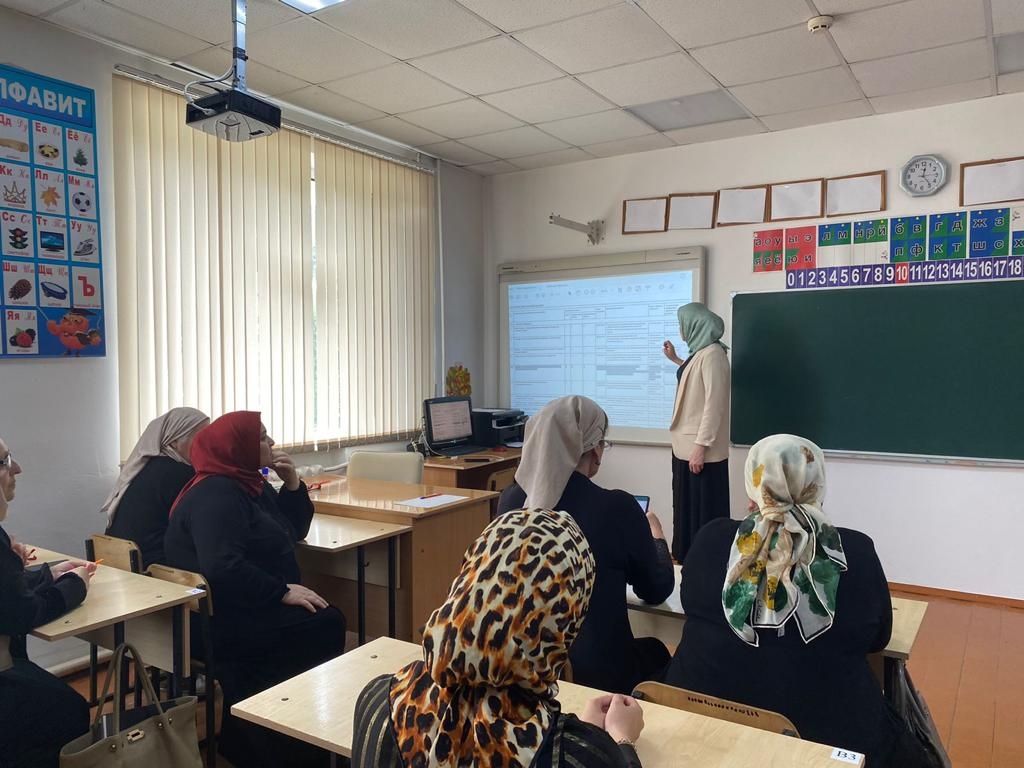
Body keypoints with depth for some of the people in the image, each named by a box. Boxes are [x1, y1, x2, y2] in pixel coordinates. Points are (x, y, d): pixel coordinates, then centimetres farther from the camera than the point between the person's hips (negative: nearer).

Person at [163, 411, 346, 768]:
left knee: (329, 622, -12)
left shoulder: (249, 483, 12)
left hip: (248, 608, 9)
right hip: (223, 620, -9)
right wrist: (283, 592, -24)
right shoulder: (216, 494, -17)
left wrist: (292, 482, 3)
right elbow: (223, 569, -29)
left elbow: (293, 531, 18)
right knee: (324, 627, -19)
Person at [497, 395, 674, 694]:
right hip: (597, 674, -4)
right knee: (656, 651, 29)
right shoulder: (617, 508, -20)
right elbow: (657, 591, -3)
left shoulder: (511, 499, -8)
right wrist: (656, 536, 16)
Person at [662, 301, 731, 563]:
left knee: (703, 508, -1)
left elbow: (714, 403, -22)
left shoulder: (712, 354, -17)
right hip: (686, 443, 10)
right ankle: (686, 555, 29)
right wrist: (676, 360, 31)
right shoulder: (699, 352, 12)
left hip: (700, 447, -10)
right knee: (686, 504, 17)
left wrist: (701, 446, -24)